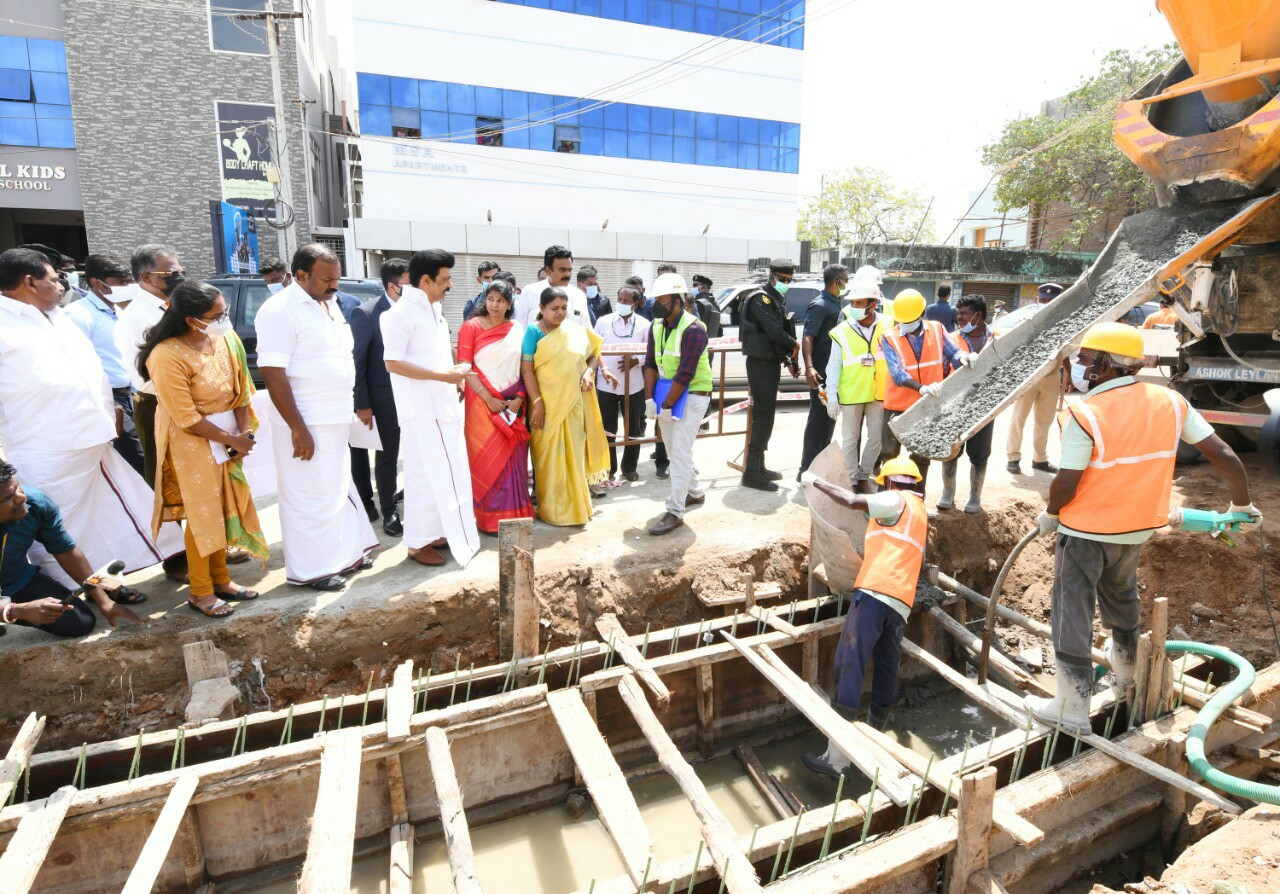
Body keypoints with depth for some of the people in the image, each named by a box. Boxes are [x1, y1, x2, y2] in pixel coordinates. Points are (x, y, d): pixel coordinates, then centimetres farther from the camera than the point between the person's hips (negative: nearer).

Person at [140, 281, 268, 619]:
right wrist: (233, 440, -13)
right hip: (191, 442, -6)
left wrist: (244, 434, -9)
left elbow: (241, 389, 1)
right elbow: (187, 419, -20)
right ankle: (200, 591, 18)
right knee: (203, 514, 2)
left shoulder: (227, 338, -5)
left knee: (224, 508, 14)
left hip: (228, 436, 6)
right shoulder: (168, 356, -23)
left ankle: (220, 578, 29)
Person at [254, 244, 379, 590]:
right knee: (310, 497, 1)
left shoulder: (329, 304, 12)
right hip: (306, 425, -9)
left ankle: (344, 554, 31)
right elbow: (273, 374, -20)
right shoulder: (280, 311, -15)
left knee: (338, 490, 18)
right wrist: (298, 429, -22)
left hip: (336, 421, 9)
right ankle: (310, 570, 15)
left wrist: (347, 413, 15)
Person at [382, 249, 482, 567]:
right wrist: (443, 376, -20)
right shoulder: (402, 313, -14)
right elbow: (392, 363, -19)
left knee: (448, 471, 14)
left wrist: (455, 377, 10)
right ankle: (418, 542, 11)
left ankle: (436, 532, 28)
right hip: (422, 409, -9)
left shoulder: (434, 308, 14)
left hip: (444, 406, 9)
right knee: (426, 474, -3)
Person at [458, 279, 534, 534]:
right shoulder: (471, 326, -2)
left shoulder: (517, 330, 8)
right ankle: (490, 517, 11)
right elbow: (464, 367, -8)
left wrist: (519, 398, -5)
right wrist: (488, 398, -13)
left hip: (511, 404, 3)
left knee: (513, 457, 5)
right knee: (488, 458, 0)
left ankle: (514, 511, 19)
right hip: (483, 402, -3)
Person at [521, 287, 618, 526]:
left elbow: (593, 355, 17)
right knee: (550, 456, 1)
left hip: (573, 403, 4)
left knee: (574, 453, 10)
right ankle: (552, 508, 14)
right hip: (547, 404, -4)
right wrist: (537, 403, -16)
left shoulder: (576, 330, 7)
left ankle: (575, 505, 25)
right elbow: (526, 370, -10)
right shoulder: (534, 331, -5)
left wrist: (589, 371, -6)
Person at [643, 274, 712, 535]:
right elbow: (650, 364, 2)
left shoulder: (693, 329, -20)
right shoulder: (657, 326, 4)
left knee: (680, 453, -9)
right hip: (666, 393, 8)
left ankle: (675, 512, -2)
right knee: (674, 450, 17)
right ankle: (695, 492, 37)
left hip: (691, 395, -8)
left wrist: (667, 406, -20)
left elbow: (685, 374, -22)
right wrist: (649, 399, -8)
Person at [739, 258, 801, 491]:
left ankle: (759, 467, 24)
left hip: (772, 362, 10)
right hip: (760, 363, -10)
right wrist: (794, 345, -7)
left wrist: (789, 360, 8)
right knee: (762, 416, -9)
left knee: (766, 416, 14)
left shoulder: (778, 300, 17)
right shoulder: (761, 298, -14)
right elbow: (775, 331, -23)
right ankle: (752, 473, -5)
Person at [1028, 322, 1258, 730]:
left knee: (1072, 611, 5)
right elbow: (1224, 456, 1)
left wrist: (1049, 516, -2)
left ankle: (1072, 707, 13)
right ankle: (1126, 670, 51)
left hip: (1086, 531, -7)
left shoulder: (1084, 413, -22)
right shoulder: (1170, 402, -3)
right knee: (1121, 597, 29)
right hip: (1137, 529, 7)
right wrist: (1242, 505, 17)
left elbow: (1066, 484, -21)